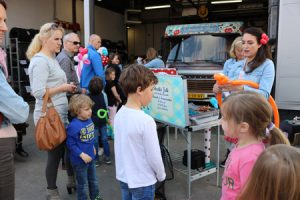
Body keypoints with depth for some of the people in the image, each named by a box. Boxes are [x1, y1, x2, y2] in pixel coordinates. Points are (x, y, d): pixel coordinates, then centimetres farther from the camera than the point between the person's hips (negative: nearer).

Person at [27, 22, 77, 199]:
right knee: (55, 153, 5)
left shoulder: (52, 58, 12)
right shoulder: (40, 61, -17)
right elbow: (38, 92, -25)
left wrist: (67, 87, 5)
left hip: (60, 114, 9)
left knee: (64, 150, 17)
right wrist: (63, 88, -17)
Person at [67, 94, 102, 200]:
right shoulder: (73, 126, -27)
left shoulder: (89, 120, -5)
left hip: (90, 157, 7)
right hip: (79, 160, -7)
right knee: (83, 184, 13)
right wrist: (82, 155, -25)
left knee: (93, 180, 26)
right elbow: (71, 144, -24)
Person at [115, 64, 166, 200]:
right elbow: (154, 156, -18)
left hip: (123, 177, 7)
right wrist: (161, 175, 0)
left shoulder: (119, 114, -5)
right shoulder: (146, 121, -26)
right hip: (142, 182, -7)